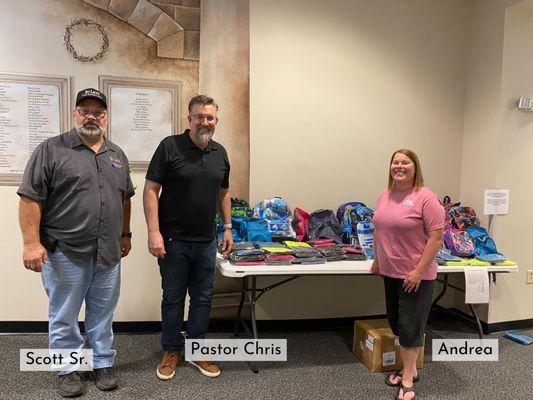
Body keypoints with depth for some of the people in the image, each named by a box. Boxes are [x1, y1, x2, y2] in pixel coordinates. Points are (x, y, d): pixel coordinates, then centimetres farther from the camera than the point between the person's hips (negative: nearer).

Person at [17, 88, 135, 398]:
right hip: (65, 252, -4)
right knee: (64, 317, 10)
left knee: (103, 314, 14)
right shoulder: (51, 149, -4)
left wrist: (125, 234, 17)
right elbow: (30, 198, -8)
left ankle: (103, 363, 30)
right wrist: (32, 243, -14)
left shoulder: (117, 155, 12)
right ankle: (69, 369, 26)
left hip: (108, 253, 4)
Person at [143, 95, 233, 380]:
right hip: (173, 240, -4)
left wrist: (228, 228, 10)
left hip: (207, 241, 4)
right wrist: (154, 232, -17)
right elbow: (151, 190, -11)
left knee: (203, 299, 12)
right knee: (173, 298, 10)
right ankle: (171, 351, 28)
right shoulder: (170, 146, -8)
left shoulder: (220, 153, 7)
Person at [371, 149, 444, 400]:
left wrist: (418, 271, -20)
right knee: (396, 323, 15)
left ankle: (408, 378, 20)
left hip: (415, 275, -7)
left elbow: (436, 238, -17)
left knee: (409, 325, 3)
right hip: (390, 272, 7)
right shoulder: (385, 196, 7)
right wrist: (377, 260, 15)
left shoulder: (426, 198, -14)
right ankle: (409, 368, 34)